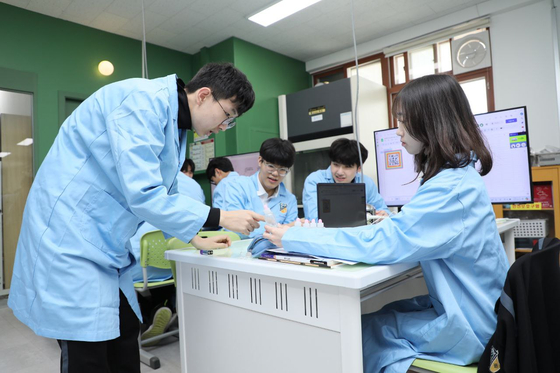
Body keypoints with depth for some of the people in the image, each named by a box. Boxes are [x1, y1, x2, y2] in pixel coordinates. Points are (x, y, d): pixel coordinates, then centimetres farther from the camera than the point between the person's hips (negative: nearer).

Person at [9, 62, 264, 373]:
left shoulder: (173, 124, 9)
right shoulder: (144, 101, -20)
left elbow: (164, 194, 19)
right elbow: (143, 195, -27)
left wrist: (196, 239, 13)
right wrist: (220, 218, -20)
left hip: (106, 247, 9)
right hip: (70, 240, -9)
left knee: (124, 339, 13)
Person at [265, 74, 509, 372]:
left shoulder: (451, 186, -27)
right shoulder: (460, 175, 5)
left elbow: (380, 244, -32)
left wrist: (292, 238, -26)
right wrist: (393, 222, -3)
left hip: (470, 326, -8)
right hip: (466, 307, 8)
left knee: (360, 332, -4)